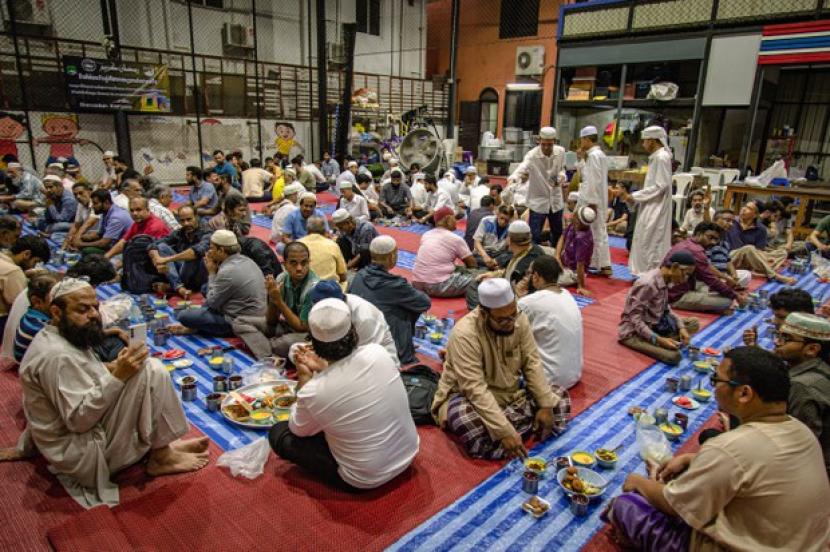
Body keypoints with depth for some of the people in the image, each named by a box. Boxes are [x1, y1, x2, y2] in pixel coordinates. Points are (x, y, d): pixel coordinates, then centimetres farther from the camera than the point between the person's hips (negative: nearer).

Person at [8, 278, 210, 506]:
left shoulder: (58, 336, 5)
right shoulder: (57, 355, -23)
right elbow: (79, 420, -25)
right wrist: (117, 376, -27)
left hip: (75, 437, 10)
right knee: (151, 370, -20)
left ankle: (159, 444, 5)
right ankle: (161, 455, -7)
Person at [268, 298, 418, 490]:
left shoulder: (313, 392, -28)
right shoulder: (377, 352, -17)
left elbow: (298, 429, -3)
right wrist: (323, 368, 7)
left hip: (366, 479, -5)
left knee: (278, 433, 6)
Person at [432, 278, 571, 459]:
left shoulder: (519, 320, -10)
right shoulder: (464, 334, -29)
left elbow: (532, 364, -4)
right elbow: (475, 389, -32)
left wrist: (546, 405, -14)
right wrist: (505, 432, -36)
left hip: (511, 393, 7)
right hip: (470, 397, -6)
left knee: (558, 397, -6)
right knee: (465, 421, -39)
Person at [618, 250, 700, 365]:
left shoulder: (664, 280, 0)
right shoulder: (647, 284, -26)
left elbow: (665, 308, 10)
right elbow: (635, 319, -26)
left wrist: (681, 327, -4)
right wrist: (659, 340, -29)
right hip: (634, 332, -9)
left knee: (694, 323, 3)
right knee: (674, 356, -28)